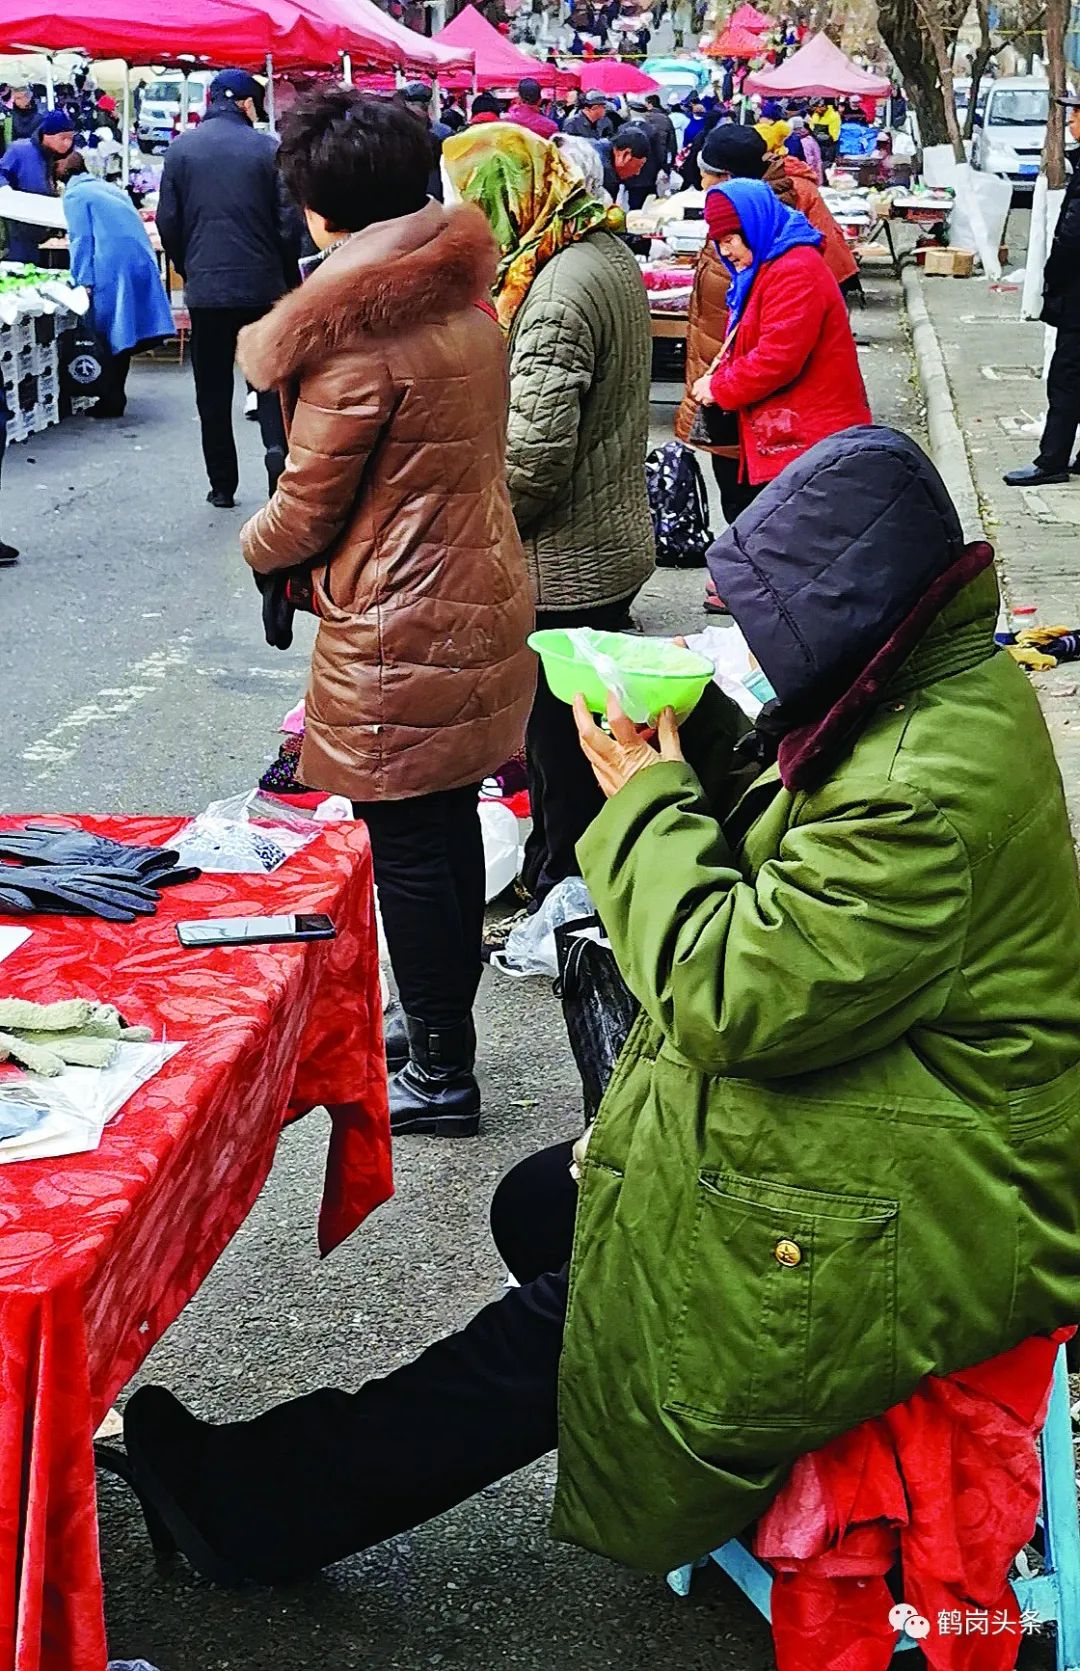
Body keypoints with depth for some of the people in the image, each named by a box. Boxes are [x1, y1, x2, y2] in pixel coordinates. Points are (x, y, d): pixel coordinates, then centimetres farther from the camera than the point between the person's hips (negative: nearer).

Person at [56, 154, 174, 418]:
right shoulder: (110, 188, 23)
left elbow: (81, 239, -8)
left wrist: (83, 282, -9)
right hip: (141, 265, 7)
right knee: (123, 334, 12)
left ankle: (111, 400, 1)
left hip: (111, 271, -7)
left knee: (108, 334, 0)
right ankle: (115, 395, 19)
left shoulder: (75, 195, 1)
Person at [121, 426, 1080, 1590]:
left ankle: (261, 1511, 11)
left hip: (913, 1231, -10)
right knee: (539, 1211, 10)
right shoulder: (925, 685, 2)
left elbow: (736, 997, -29)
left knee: (570, 1319, -3)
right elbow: (803, 835, 15)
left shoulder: (930, 787, -30)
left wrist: (648, 799, -16)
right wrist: (691, 726, -2)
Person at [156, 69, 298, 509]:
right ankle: (278, 445, -17)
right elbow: (288, 222, -5)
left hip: (205, 287, 2)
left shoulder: (181, 148, 1)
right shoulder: (267, 148, -5)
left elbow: (168, 221, 2)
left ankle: (222, 485, 14)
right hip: (263, 286, -1)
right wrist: (287, 277, 9)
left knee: (213, 390, 10)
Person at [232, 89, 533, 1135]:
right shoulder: (466, 301, 5)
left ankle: (439, 1076, 15)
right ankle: (440, 1028, 35)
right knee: (447, 825, 19)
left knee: (407, 849, 3)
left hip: (397, 636, -9)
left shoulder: (357, 331, -21)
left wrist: (257, 548, 7)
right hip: (479, 598, 9)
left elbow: (307, 510, -15)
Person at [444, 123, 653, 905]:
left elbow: (536, 451, -28)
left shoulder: (559, 291, -24)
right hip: (616, 545, 10)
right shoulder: (611, 254, 7)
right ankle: (578, 874, 35)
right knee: (589, 730, 21)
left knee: (558, 742, 4)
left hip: (564, 567, -10)